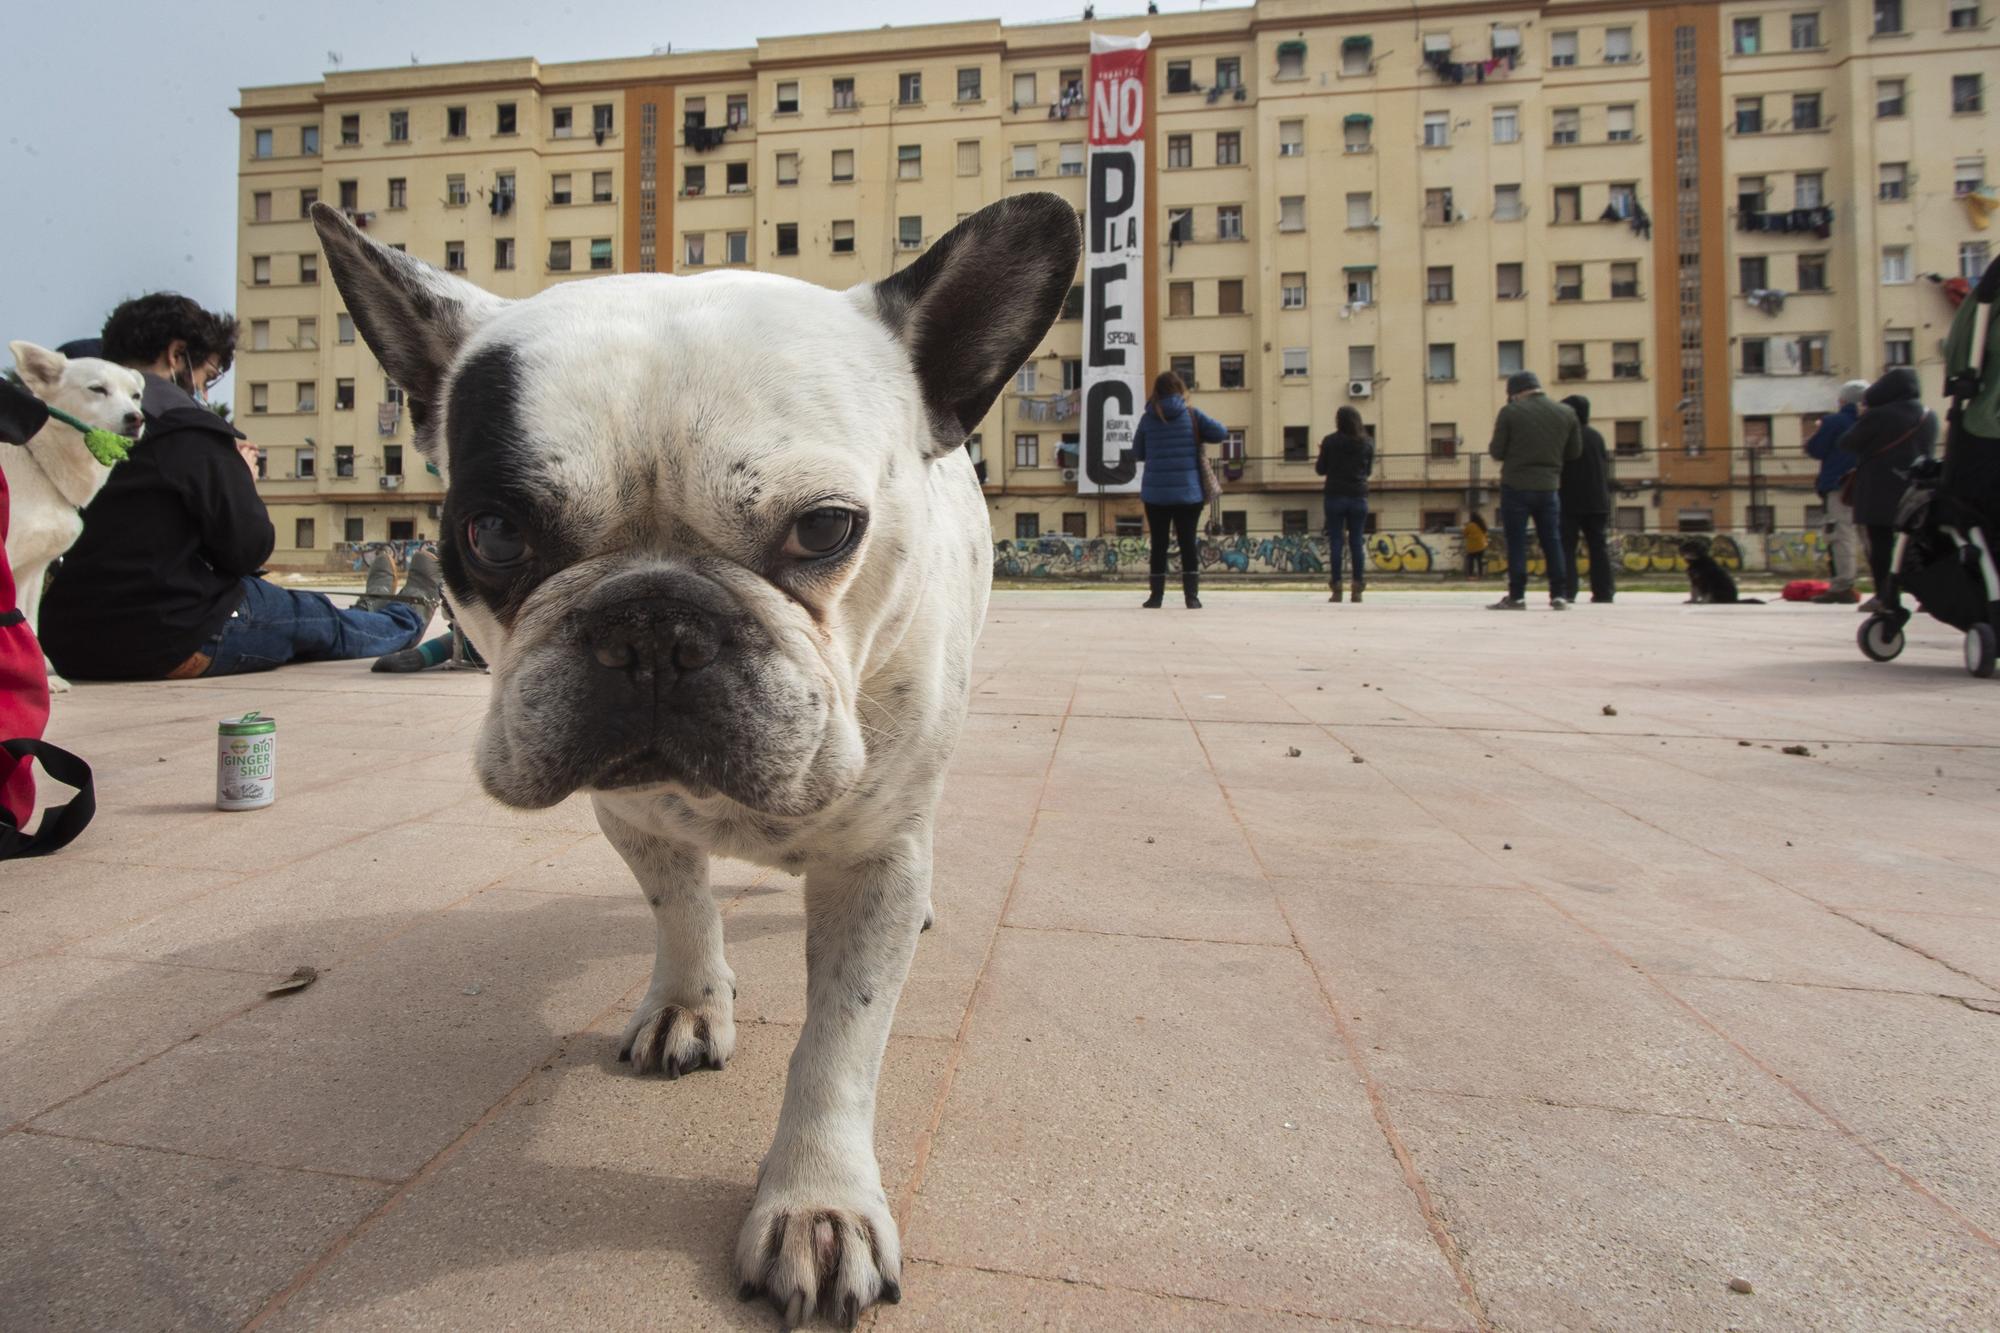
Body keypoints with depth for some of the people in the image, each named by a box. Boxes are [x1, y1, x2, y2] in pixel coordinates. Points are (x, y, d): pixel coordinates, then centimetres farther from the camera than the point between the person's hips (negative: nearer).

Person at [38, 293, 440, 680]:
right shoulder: (188, 431, -14)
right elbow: (249, 548, -13)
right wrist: (242, 478, 4)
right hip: (170, 644, -8)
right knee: (323, 621, 16)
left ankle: (367, 614, 51)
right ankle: (408, 616, 41)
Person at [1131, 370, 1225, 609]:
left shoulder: (1148, 418, 0)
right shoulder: (1192, 415, -2)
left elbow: (1137, 453, 7)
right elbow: (1221, 433, -2)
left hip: (1155, 492, 0)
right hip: (1188, 491, 0)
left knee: (1159, 544, 6)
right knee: (1188, 542, 3)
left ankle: (1157, 595, 8)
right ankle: (1192, 596, 0)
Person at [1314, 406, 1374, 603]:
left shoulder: (1330, 441, -5)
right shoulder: (1367, 443, 4)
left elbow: (1321, 470, 1)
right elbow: (1368, 470, 14)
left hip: (1335, 497, -2)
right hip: (1359, 498, 2)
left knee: (1335, 543, 1)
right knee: (1356, 543, 6)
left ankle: (1337, 590, -2)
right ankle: (1357, 590, 3)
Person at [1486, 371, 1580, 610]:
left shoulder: (1510, 413, -7)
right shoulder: (1566, 413, 6)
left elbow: (1496, 451, -5)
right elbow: (1574, 452, 12)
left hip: (1516, 486, -4)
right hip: (1549, 486, 4)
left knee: (1516, 543, 1)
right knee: (1552, 541, 10)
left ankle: (1516, 597, 0)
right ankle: (1559, 596, 9)